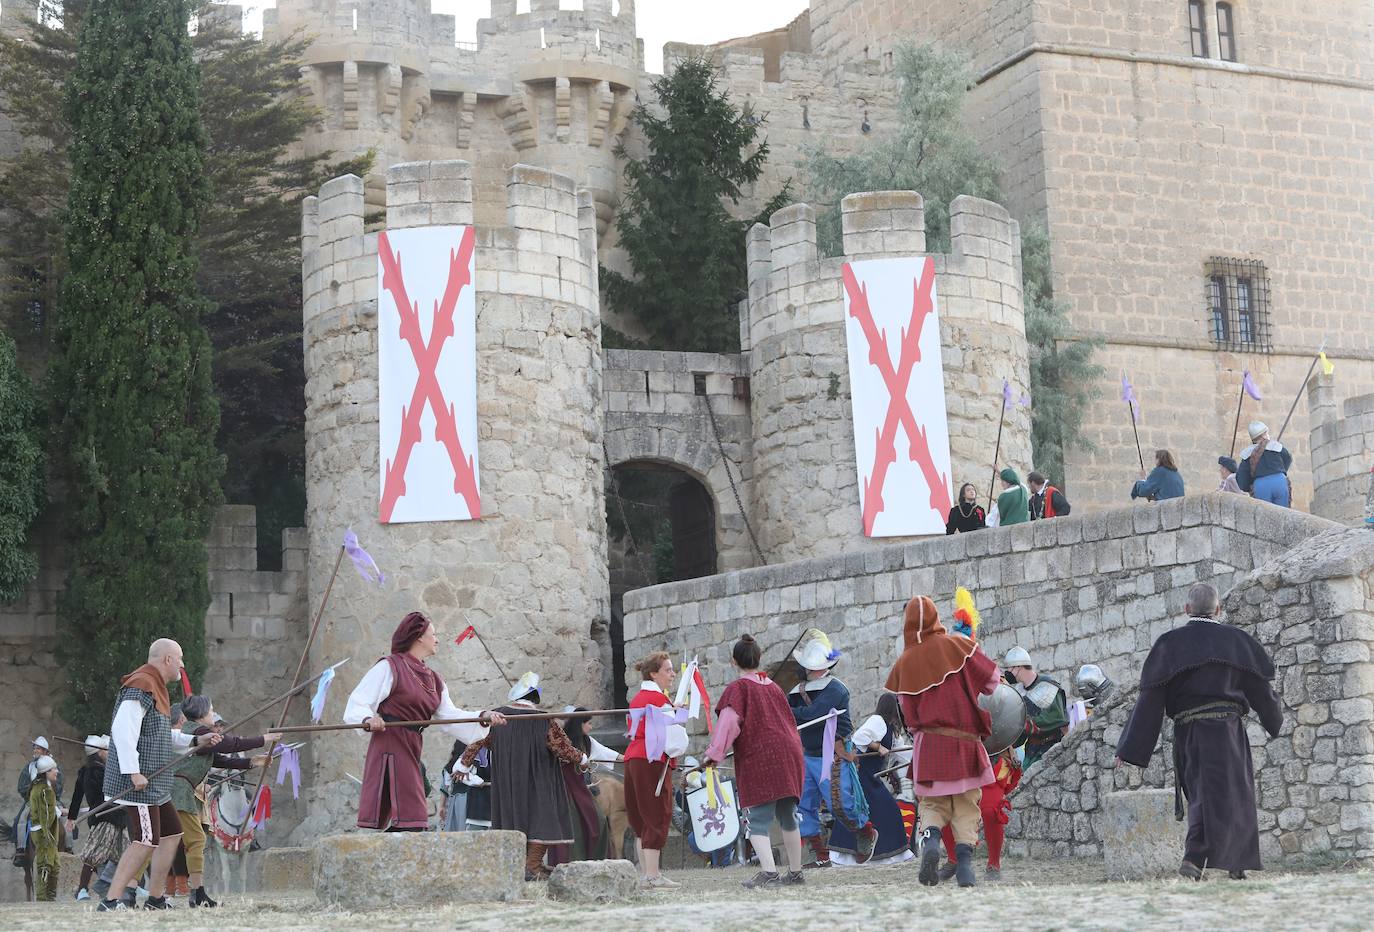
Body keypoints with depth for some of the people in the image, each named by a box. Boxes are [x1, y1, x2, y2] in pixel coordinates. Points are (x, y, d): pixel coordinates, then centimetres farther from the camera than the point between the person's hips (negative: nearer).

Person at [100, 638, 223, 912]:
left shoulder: (155, 689, 21)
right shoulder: (141, 687, -13)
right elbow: (123, 729, -24)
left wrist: (197, 741, 21)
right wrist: (133, 771, -27)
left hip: (155, 785, 11)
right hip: (138, 783, -11)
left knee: (171, 835, 13)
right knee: (145, 842, -13)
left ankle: (155, 899, 18)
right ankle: (111, 901, -13)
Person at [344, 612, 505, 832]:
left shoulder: (433, 680, 20)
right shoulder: (389, 667, -2)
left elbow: (449, 715, 12)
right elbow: (359, 702, -5)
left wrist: (482, 717, -3)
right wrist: (368, 719, -27)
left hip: (412, 751, 8)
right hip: (390, 749, -8)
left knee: (413, 822, 7)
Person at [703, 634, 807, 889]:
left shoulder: (737, 689, -4)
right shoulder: (773, 687, 17)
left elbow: (729, 722, -16)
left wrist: (715, 753, -11)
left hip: (758, 760, -7)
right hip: (789, 753, 7)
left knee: (759, 821, -9)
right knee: (787, 817, 17)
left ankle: (768, 871, -25)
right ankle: (795, 871, 25)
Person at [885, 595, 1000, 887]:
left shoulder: (903, 664, 5)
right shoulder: (955, 645, -2)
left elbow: (907, 712, 7)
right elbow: (991, 679, 2)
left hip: (927, 744, 1)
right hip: (965, 741, -1)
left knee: (933, 804, 10)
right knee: (966, 807, 6)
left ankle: (930, 839, -19)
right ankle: (964, 862, -7)